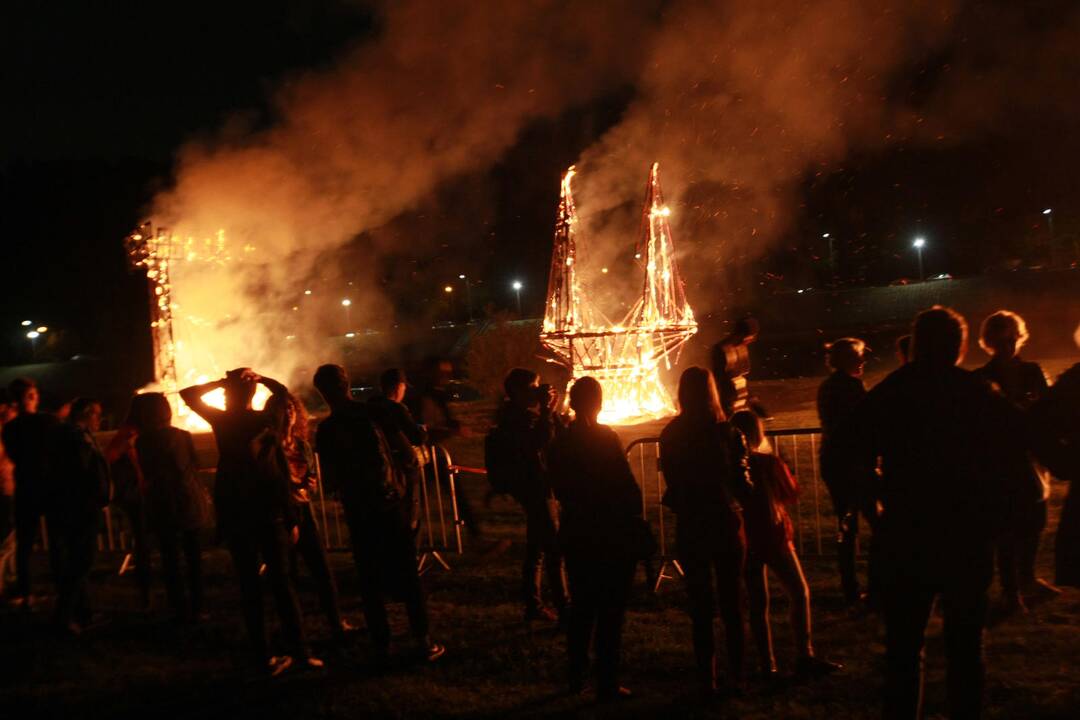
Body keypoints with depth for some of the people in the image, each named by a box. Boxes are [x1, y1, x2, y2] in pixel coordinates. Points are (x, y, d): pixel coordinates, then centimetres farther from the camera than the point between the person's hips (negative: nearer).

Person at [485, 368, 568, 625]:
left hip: (537, 486, 11)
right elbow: (540, 441, -30)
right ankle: (563, 610, -11)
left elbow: (558, 437, 14)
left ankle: (533, 604, 24)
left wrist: (550, 411, 3)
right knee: (554, 548, -11)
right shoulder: (514, 417, -16)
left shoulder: (525, 413, 13)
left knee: (537, 546, 16)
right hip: (533, 487, -10)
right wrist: (546, 412, -25)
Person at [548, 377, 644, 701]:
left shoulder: (561, 442, 1)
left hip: (576, 535, 6)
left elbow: (559, 489, 9)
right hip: (612, 536, -6)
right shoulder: (606, 438, -16)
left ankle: (577, 677, 24)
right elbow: (627, 487, -16)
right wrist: (637, 527, -6)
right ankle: (607, 684, 5)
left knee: (581, 607, 17)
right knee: (610, 612, 2)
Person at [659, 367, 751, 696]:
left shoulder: (670, 437, -5)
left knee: (701, 607, 10)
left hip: (690, 529, 1)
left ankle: (707, 680, 13)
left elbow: (672, 487, 1)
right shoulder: (728, 434, -11)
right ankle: (737, 677, 14)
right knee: (732, 604, 11)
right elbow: (744, 486, -7)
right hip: (726, 524, -1)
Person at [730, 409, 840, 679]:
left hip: (745, 541, 3)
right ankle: (804, 658, 4)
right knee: (799, 593, 9)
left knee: (758, 603, 9)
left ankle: (767, 665, 10)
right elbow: (792, 494, 2)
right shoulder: (770, 462, -13)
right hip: (774, 536, -3)